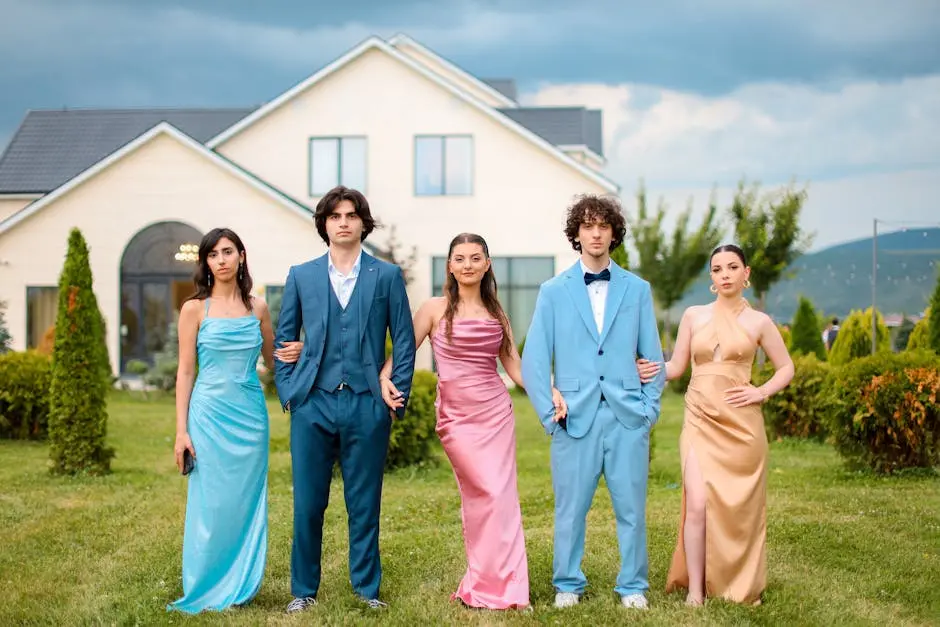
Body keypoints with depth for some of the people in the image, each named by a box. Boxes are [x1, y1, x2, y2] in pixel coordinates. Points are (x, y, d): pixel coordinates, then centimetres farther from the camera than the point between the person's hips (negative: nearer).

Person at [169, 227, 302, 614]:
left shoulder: (257, 308, 8)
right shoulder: (194, 309, 0)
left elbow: (271, 360, 18)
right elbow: (185, 372, -1)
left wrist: (291, 354, -6)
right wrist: (181, 431, -6)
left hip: (251, 415, 3)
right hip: (210, 415, -3)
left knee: (247, 502, 5)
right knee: (211, 503, -1)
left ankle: (241, 587, 16)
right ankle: (206, 590, 11)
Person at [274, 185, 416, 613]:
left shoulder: (387, 276, 6)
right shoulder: (301, 276, 10)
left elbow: (404, 341, 5)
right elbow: (284, 340, 12)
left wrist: (396, 397, -1)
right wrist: (287, 394, 3)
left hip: (367, 406, -1)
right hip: (312, 404, 1)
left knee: (364, 505, 5)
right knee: (307, 505, 4)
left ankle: (366, 588, 16)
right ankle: (303, 591, 15)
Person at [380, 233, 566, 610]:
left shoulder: (496, 313, 11)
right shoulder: (436, 309, 1)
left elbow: (514, 366, 10)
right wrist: (385, 378, -18)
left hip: (496, 412, 3)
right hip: (456, 415, -3)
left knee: (500, 498, -2)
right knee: (489, 495, -9)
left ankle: (500, 586, 7)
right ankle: (488, 586, 4)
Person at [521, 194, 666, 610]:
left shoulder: (637, 290, 9)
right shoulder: (554, 291, 6)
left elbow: (652, 355, 11)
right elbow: (534, 360, 4)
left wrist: (650, 408, 2)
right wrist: (549, 413, -3)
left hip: (627, 418, 1)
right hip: (575, 418, -1)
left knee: (631, 508, 4)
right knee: (570, 509, 4)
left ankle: (633, 587, 17)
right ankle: (567, 585, 18)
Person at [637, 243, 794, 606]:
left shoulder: (758, 322, 5)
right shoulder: (694, 315, 8)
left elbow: (786, 368, 13)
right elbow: (676, 367, 10)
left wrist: (761, 393, -3)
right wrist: (651, 371, -10)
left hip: (740, 423, 0)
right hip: (700, 421, 0)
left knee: (739, 506, 2)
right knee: (698, 503, -11)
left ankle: (740, 586, 18)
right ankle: (695, 589, -4)